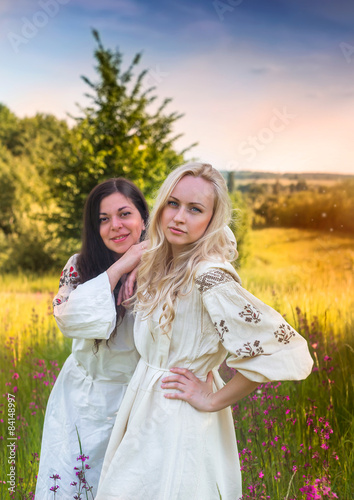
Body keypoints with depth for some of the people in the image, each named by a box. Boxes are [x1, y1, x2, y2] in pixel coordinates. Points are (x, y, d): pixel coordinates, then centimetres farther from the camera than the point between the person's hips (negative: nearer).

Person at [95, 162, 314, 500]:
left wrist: (214, 400, -19)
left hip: (177, 422, -8)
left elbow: (285, 351, -31)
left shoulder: (208, 277, -26)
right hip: (146, 408, 8)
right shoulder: (163, 264, 1)